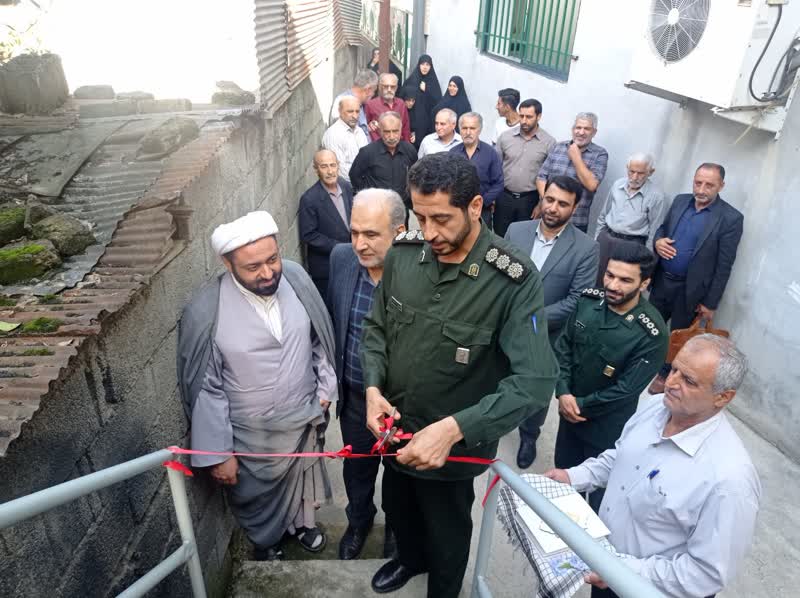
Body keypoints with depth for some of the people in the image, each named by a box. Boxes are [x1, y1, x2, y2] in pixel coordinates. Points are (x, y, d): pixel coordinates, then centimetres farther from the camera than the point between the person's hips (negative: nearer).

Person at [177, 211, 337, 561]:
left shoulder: (296, 278, -17)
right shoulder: (204, 314, -26)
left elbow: (320, 338, -1)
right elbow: (206, 389, -17)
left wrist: (325, 388, 2)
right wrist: (218, 453, -12)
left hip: (304, 416, 3)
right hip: (251, 434, -3)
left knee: (303, 474, 30)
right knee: (257, 496, 25)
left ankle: (303, 521, 62)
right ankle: (265, 543, 58)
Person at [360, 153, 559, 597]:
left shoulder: (514, 280, -26)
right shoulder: (404, 253, -11)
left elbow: (535, 381, -29)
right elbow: (377, 327, 1)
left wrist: (453, 429, -37)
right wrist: (373, 386, -15)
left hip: (454, 444, -4)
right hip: (395, 428, 5)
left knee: (446, 533, 23)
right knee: (398, 509, 31)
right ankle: (410, 559, 65)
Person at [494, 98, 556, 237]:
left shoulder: (549, 142, -5)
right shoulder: (505, 137, -1)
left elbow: (551, 175, -2)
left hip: (530, 199, -1)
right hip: (504, 197, 1)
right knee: (500, 237, 10)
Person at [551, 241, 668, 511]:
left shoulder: (652, 334, -26)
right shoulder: (588, 300, -11)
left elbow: (626, 390, -21)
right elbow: (563, 346, -3)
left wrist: (581, 406, -13)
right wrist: (563, 393, -13)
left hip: (608, 425, -5)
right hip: (570, 410, 6)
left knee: (600, 487, 17)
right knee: (563, 473, 26)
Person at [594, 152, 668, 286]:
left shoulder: (657, 196, -11)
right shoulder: (617, 184, 3)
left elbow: (654, 233, -7)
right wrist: (596, 239, 13)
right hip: (606, 238, 4)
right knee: (595, 281, 7)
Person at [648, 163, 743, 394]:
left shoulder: (731, 218, -15)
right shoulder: (680, 201, 0)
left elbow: (724, 265, -13)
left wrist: (711, 303, -11)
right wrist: (658, 241, -11)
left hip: (689, 289, -4)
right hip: (662, 279, 4)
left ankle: (666, 374, 35)